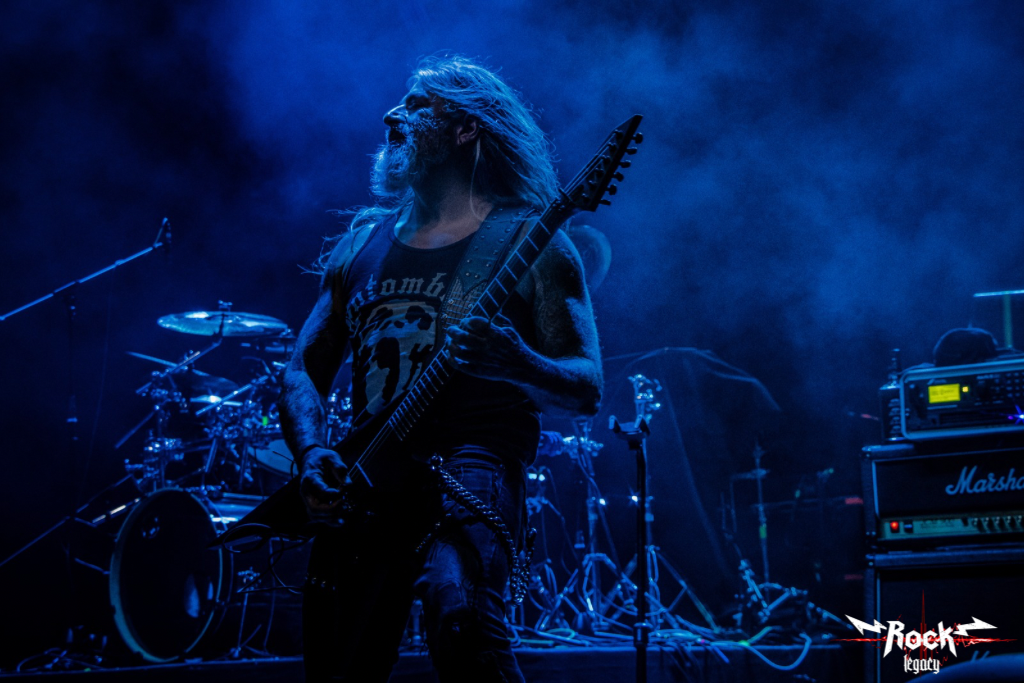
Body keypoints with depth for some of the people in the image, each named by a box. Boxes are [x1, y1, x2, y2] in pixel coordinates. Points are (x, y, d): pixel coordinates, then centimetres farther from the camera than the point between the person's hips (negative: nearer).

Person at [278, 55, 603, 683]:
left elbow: (586, 390, -4)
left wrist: (516, 365, -26)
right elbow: (304, 371, 17)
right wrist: (314, 456, -3)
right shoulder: (364, 240, 16)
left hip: (473, 465, -5)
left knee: (462, 619, -33)